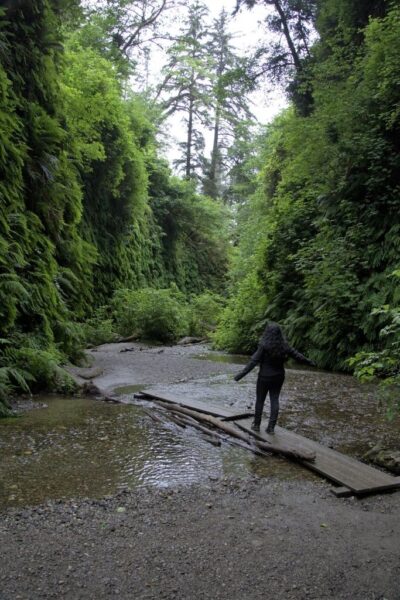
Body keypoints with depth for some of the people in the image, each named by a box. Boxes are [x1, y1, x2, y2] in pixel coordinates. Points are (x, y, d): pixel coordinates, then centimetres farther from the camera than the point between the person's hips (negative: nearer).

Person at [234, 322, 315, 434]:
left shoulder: (264, 346, -18)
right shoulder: (283, 345, -4)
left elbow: (254, 361, -21)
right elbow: (297, 355, 5)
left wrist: (241, 374, -19)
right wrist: (309, 362, 21)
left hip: (265, 377, -4)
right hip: (278, 377, 4)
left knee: (260, 400, 11)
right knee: (275, 400, 9)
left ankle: (256, 425, 22)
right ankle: (271, 427, 7)